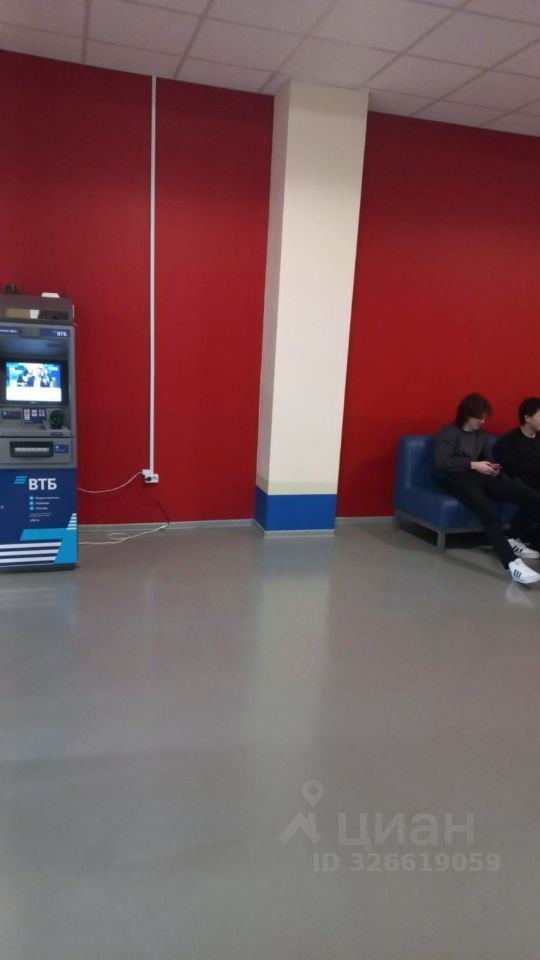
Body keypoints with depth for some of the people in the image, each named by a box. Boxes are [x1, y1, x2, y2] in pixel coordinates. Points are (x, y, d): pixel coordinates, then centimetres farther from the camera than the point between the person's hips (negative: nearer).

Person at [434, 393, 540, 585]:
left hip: (481, 477, 7)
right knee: (488, 510, -40)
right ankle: (512, 563, -49)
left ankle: (515, 540, 7)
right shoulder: (449, 433, 2)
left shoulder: (482, 435, 23)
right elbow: (442, 463, -11)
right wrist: (473, 464, -15)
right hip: (458, 478, -7)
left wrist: (493, 469, 0)